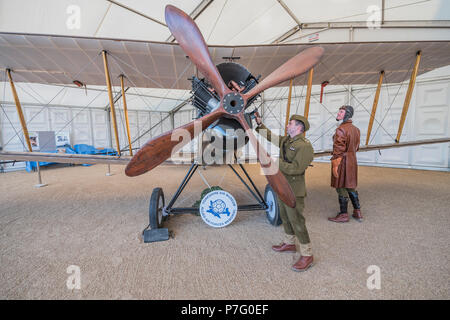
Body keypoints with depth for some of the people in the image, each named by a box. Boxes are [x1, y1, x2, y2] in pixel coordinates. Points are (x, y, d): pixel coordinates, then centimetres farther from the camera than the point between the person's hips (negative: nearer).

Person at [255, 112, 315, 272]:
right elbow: (270, 136, 24)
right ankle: (289, 244, 40)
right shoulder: (285, 141, 9)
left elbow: (296, 168, -27)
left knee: (297, 221, -2)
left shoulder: (304, 146, -19)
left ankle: (307, 255, 14)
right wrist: (259, 124, 20)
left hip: (293, 191, -9)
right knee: (285, 217, 21)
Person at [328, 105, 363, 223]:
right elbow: (356, 147, 17)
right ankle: (357, 212, 26)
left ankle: (343, 215, 11)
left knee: (341, 188, 1)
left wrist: (335, 164, -17)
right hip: (352, 160, 9)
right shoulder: (356, 129, 11)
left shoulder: (341, 129, -17)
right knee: (350, 186, 18)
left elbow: (339, 149, -20)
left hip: (342, 161, -9)